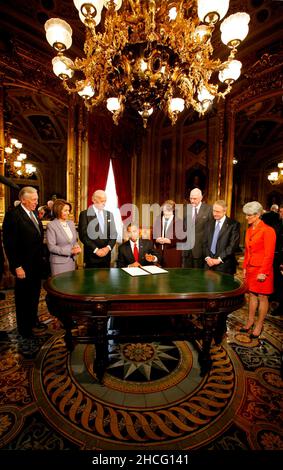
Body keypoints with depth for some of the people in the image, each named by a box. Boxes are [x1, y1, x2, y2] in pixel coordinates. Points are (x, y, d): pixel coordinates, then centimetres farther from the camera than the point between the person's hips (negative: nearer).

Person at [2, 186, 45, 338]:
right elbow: (9, 244, -17)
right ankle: (24, 327, 31)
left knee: (34, 294, 20)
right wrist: (17, 266, -17)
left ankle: (33, 319, 40)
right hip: (24, 266, -7)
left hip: (37, 263, 7)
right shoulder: (13, 215, -15)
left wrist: (41, 257, 7)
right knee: (23, 297, 12)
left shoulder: (34, 213, 8)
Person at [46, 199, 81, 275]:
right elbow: (51, 247, -14)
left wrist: (77, 247, -8)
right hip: (59, 262, -5)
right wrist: (70, 251, -20)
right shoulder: (51, 225, -10)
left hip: (72, 261, 5)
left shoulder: (71, 223, 7)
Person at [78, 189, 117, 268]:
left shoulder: (109, 214, 10)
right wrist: (96, 249, -13)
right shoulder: (85, 214, -3)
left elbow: (114, 234, 8)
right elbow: (83, 235, -8)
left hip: (106, 254, 4)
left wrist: (108, 247, -8)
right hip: (92, 255, -4)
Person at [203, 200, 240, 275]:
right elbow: (205, 242, 10)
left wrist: (219, 259, -13)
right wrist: (207, 257, -3)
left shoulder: (234, 224, -4)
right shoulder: (209, 223, 12)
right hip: (209, 263, 4)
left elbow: (233, 245, -11)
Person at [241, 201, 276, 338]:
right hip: (250, 269, 7)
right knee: (252, 295, 16)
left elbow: (269, 254, -14)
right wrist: (245, 267, 12)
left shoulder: (267, 231, -13)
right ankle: (250, 322, 29)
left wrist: (263, 272, -15)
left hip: (261, 270, -6)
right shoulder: (249, 230, 9)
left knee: (262, 297, 7)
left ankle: (259, 326, 23)